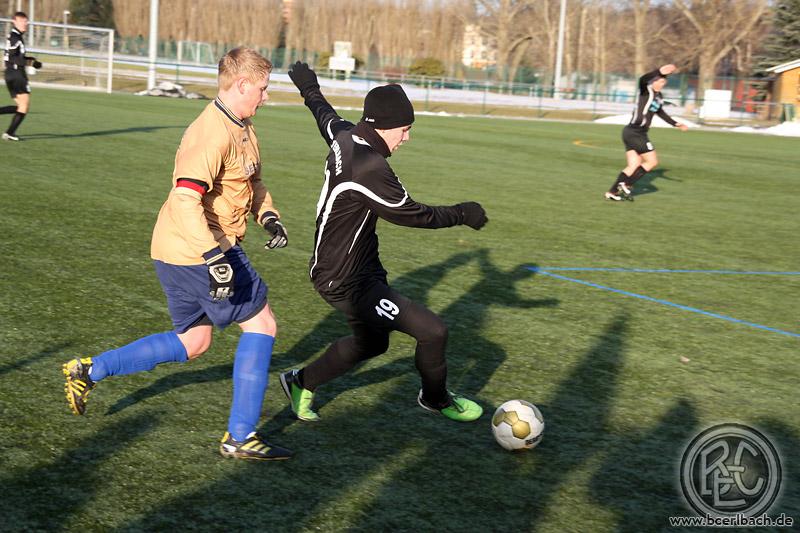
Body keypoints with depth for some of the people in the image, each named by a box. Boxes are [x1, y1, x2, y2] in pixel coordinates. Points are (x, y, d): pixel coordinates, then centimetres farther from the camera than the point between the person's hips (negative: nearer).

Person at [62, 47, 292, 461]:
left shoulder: (241, 128, 13)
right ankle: (240, 437, 3)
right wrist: (215, 256, -35)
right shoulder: (213, 134, -21)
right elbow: (186, 199, -31)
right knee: (261, 325, -3)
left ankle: (90, 371, 23)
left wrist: (268, 216, 9)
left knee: (193, 342, 19)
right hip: (195, 251, -10)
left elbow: (253, 180, 28)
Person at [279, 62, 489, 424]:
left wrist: (309, 88, 43)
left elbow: (326, 116, 21)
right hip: (346, 282, -11)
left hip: (362, 266, 11)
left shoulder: (345, 136, -2)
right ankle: (435, 398, 19)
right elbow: (413, 215, -22)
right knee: (433, 332, -9)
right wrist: (461, 214, -7)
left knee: (371, 343, 28)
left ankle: (301, 383, 42)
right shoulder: (369, 169, -30)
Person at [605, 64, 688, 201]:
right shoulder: (646, 90, -11)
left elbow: (660, 112, 32)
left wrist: (676, 124, 34)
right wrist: (660, 71, -49)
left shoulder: (658, 96, 15)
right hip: (634, 132, -9)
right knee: (652, 161, -3)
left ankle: (612, 192, 18)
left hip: (637, 134, 9)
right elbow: (643, 79, -36)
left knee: (634, 166, 13)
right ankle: (627, 184, 4)